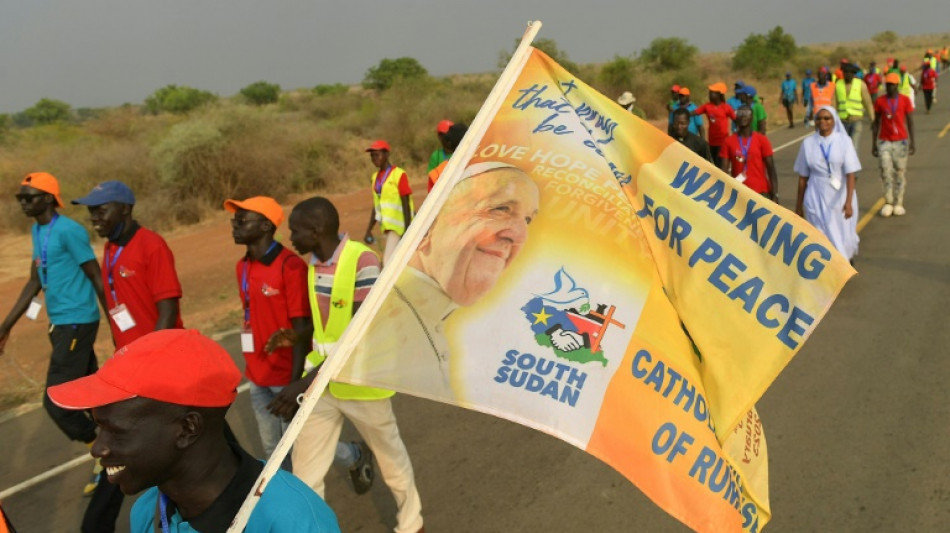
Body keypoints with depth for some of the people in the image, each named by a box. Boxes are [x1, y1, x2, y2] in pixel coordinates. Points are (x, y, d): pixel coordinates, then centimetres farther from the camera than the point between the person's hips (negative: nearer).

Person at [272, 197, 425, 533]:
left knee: (390, 456, 17)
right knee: (304, 471, 7)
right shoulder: (313, 262, 1)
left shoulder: (363, 261, -24)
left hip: (361, 382, -6)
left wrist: (308, 381, -31)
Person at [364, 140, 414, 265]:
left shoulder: (399, 174, -11)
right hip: (386, 226, 8)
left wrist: (407, 232, -17)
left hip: (398, 226, -8)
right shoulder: (376, 177, 12)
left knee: (388, 262, -15)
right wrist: (369, 230, 15)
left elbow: (406, 205, -13)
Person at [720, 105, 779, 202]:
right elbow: (724, 169, 0)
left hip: (761, 192, -1)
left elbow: (771, 169, -1)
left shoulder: (762, 140, 0)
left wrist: (775, 194, -8)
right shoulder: (729, 141, 2)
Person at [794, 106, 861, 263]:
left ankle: (847, 254, 47)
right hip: (817, 198, 0)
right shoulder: (808, 143, -1)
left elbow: (850, 173, -11)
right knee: (824, 236, -1)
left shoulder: (844, 141, -5)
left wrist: (849, 201, -22)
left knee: (843, 234, 12)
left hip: (840, 196, 0)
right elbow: (803, 177, 4)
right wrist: (799, 204, 7)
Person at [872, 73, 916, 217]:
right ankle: (888, 202, 1)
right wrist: (874, 144, 5)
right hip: (884, 141, 0)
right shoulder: (879, 102, 2)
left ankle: (898, 204, 9)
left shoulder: (905, 101, 0)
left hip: (901, 141, 0)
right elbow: (876, 123, 7)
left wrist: (912, 142, -3)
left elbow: (910, 123, 2)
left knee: (900, 172, 3)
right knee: (886, 170, -9)